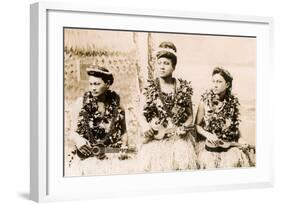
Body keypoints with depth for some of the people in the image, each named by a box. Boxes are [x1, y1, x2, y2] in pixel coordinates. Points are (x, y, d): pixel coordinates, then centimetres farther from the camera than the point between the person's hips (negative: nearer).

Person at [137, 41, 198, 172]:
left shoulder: (183, 88, 7)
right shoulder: (149, 88, 7)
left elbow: (190, 115, 11)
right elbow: (143, 114, 6)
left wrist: (185, 127, -7)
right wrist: (147, 129, -12)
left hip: (179, 139, 0)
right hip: (155, 140, 0)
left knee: (182, 167, -12)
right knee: (155, 167, -11)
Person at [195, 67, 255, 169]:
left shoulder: (233, 102, 4)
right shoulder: (205, 102, -4)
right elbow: (197, 125, 2)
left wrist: (240, 139, 3)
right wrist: (208, 135, -13)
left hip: (230, 144, 2)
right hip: (210, 145, -2)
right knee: (211, 164, -19)